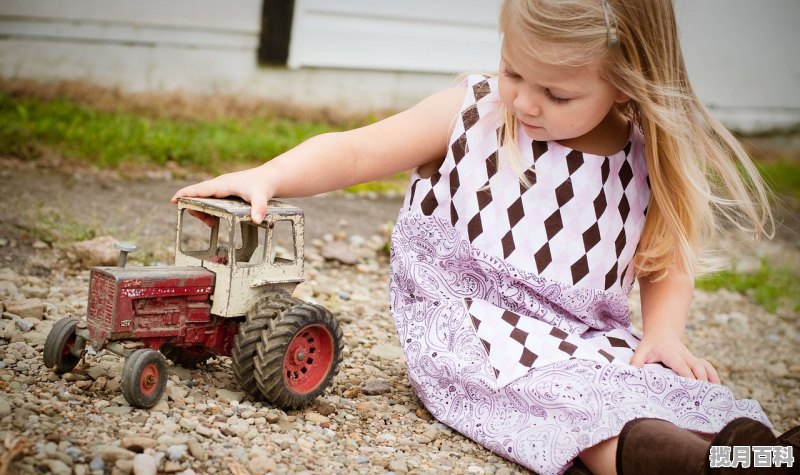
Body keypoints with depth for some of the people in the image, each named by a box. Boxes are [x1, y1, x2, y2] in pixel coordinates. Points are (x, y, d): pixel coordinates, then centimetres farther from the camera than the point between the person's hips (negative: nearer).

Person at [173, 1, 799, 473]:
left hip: (588, 335, 4)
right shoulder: (470, 115, -2)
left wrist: (664, 332, -6)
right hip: (469, 324, -3)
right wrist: (266, 177, -16)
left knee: (687, 390, -25)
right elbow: (355, 152, -1)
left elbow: (667, 260, 14)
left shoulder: (647, 161, 1)